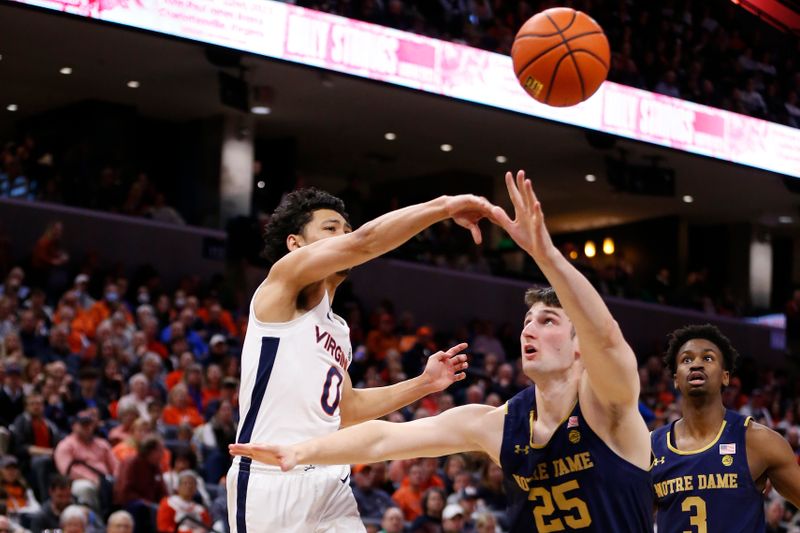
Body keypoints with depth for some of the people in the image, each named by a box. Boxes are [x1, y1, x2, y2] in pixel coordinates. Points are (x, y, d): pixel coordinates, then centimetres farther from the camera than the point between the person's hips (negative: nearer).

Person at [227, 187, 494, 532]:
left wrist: (423, 385, 26)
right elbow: (363, 243, -16)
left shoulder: (338, 330, 22)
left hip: (331, 485, 8)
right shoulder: (283, 279, -2)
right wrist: (444, 206, -15)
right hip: (272, 482, -8)